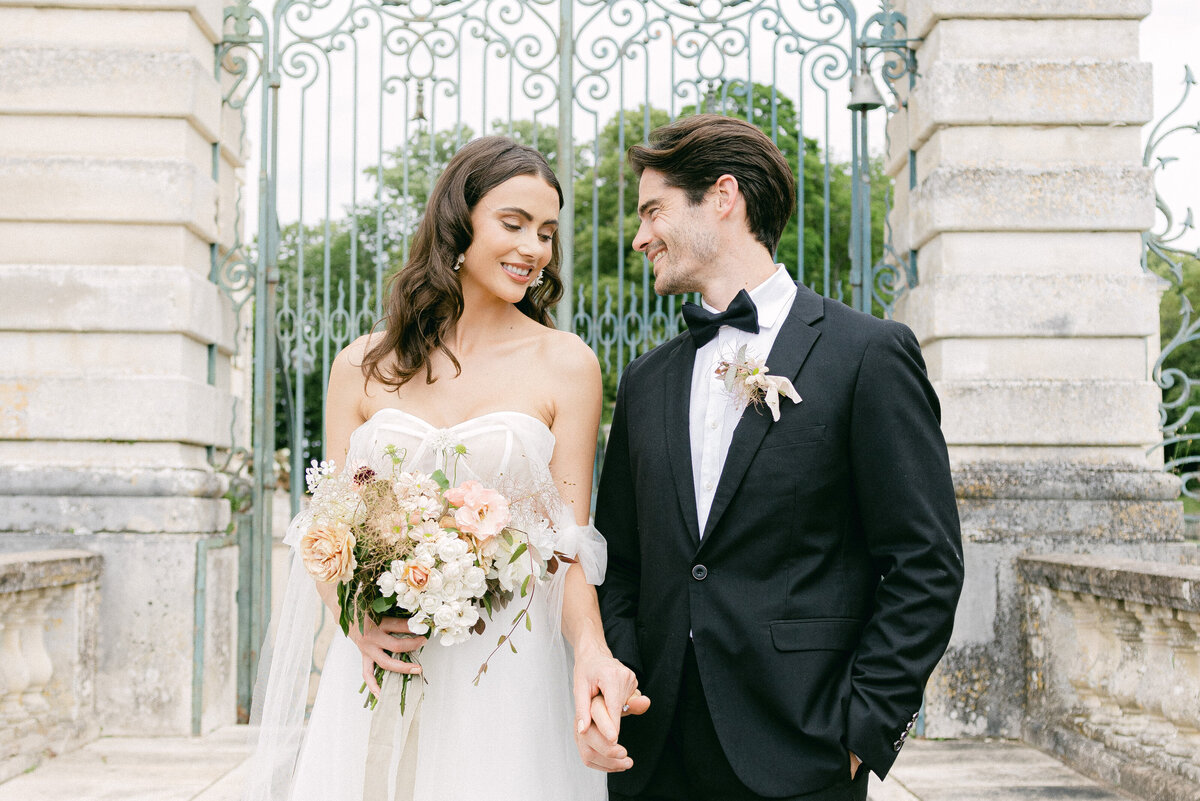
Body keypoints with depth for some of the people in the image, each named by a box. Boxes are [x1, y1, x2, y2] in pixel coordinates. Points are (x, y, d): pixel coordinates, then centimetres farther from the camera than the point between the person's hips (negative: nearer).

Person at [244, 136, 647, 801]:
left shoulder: (566, 364, 1)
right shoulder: (364, 366, 6)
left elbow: (567, 543, -2)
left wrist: (592, 650, -20)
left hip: (503, 680, -1)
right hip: (373, 668, 2)